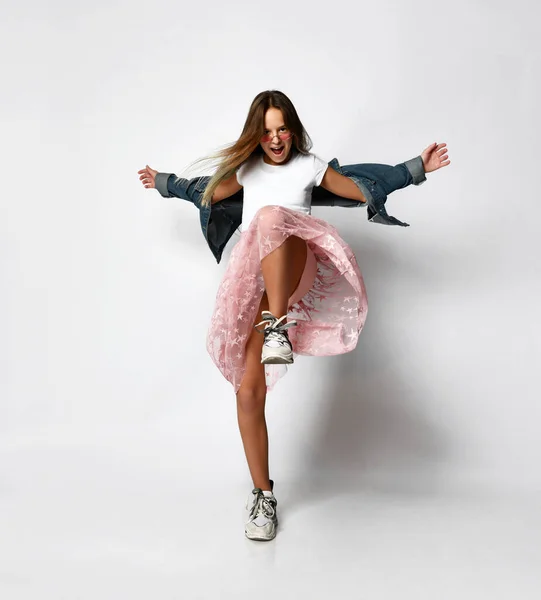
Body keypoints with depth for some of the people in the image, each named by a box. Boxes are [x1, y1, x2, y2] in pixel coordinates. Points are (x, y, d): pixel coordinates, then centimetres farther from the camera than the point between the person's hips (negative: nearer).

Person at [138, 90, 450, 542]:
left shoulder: (310, 167, 15)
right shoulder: (247, 168, 23)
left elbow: (363, 191, 20)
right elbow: (211, 194, 41)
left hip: (295, 272, -3)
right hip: (251, 281, 3)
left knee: (272, 216, -36)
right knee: (249, 390, -9)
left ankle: (278, 324, -44)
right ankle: (263, 494, 4)